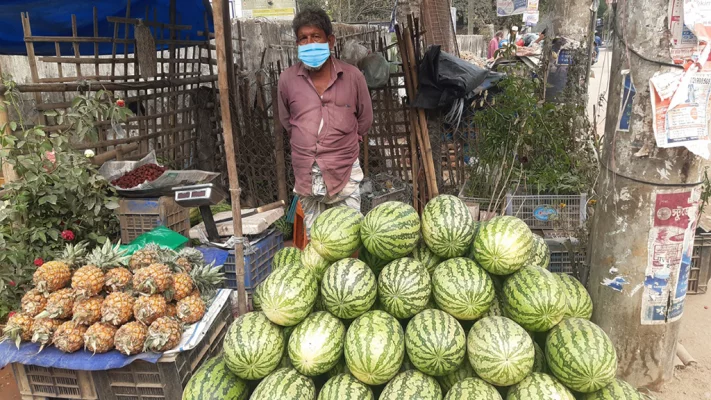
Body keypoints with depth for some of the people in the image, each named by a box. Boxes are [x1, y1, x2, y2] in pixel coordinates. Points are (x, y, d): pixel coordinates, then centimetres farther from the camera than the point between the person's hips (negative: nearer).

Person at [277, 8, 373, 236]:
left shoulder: (352, 76, -5)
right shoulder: (288, 79, -2)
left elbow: (365, 118, 8)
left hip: (344, 171, -1)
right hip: (306, 173, 2)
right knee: (314, 238, 14)